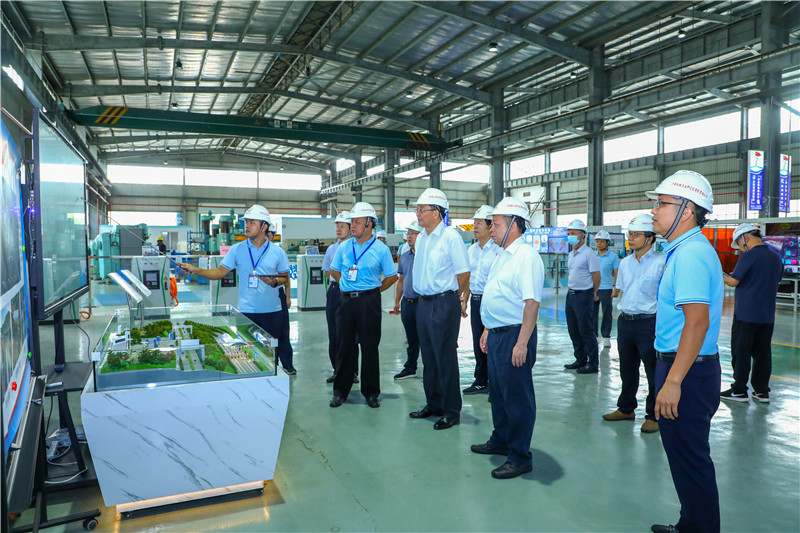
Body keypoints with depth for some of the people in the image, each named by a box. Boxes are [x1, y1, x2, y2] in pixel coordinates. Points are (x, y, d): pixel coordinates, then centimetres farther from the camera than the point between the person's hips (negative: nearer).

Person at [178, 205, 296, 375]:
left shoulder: (277, 252, -1)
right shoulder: (237, 249, 0)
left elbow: (285, 276, 7)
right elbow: (220, 272, -1)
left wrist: (274, 281, -14)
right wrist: (195, 270, -13)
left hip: (273, 309, 0)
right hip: (247, 310, 0)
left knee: (281, 341, 14)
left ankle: (287, 365, 39)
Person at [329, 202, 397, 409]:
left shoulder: (381, 249, -2)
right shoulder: (344, 247, 7)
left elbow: (392, 276, 5)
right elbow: (334, 272, 19)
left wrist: (374, 290, 5)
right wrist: (349, 286, 13)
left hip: (369, 301, -3)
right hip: (346, 300, 3)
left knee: (370, 346, 3)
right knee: (345, 345, 7)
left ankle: (371, 392, 15)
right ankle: (340, 390, 18)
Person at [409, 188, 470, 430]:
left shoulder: (451, 237, -13)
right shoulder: (420, 238, 11)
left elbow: (463, 273, -11)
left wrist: (452, 295, 1)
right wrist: (424, 296, 17)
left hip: (444, 303, -8)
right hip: (423, 303, 8)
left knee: (445, 358, 0)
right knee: (429, 357, 15)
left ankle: (451, 411, 12)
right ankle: (433, 404, 29)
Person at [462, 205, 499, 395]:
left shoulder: (497, 250, -10)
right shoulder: (471, 250, 12)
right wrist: (465, 300, 17)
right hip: (475, 300, 7)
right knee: (478, 342, 13)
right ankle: (480, 381, 24)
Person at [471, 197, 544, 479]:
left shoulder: (526, 257, -17)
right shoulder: (502, 255, 15)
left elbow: (532, 302, -24)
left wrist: (522, 343, -27)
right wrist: (488, 330, 20)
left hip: (514, 336, -10)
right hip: (497, 335, 10)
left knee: (517, 397, 1)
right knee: (498, 392, 21)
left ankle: (520, 458, 14)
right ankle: (500, 441, 38)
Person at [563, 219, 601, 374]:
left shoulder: (589, 254, -12)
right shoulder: (571, 254, 13)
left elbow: (596, 276, -10)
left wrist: (593, 294, 2)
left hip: (583, 296, -8)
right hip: (571, 294, 8)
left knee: (586, 331, -4)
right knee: (573, 330, 13)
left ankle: (593, 364, 6)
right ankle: (580, 360, 25)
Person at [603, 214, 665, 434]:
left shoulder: (661, 262, -9)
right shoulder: (625, 263, 11)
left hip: (648, 323, -6)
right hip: (624, 321, 6)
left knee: (653, 372, 3)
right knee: (627, 369, 17)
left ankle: (653, 415, 17)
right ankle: (626, 408, 32)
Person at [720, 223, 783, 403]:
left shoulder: (748, 256, -13)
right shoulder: (775, 258, 10)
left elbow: (733, 281, -15)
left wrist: (722, 277, 7)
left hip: (746, 314, -7)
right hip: (767, 315, 7)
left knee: (741, 352, 2)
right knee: (762, 353, 12)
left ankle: (739, 390, 7)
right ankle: (762, 391, 18)